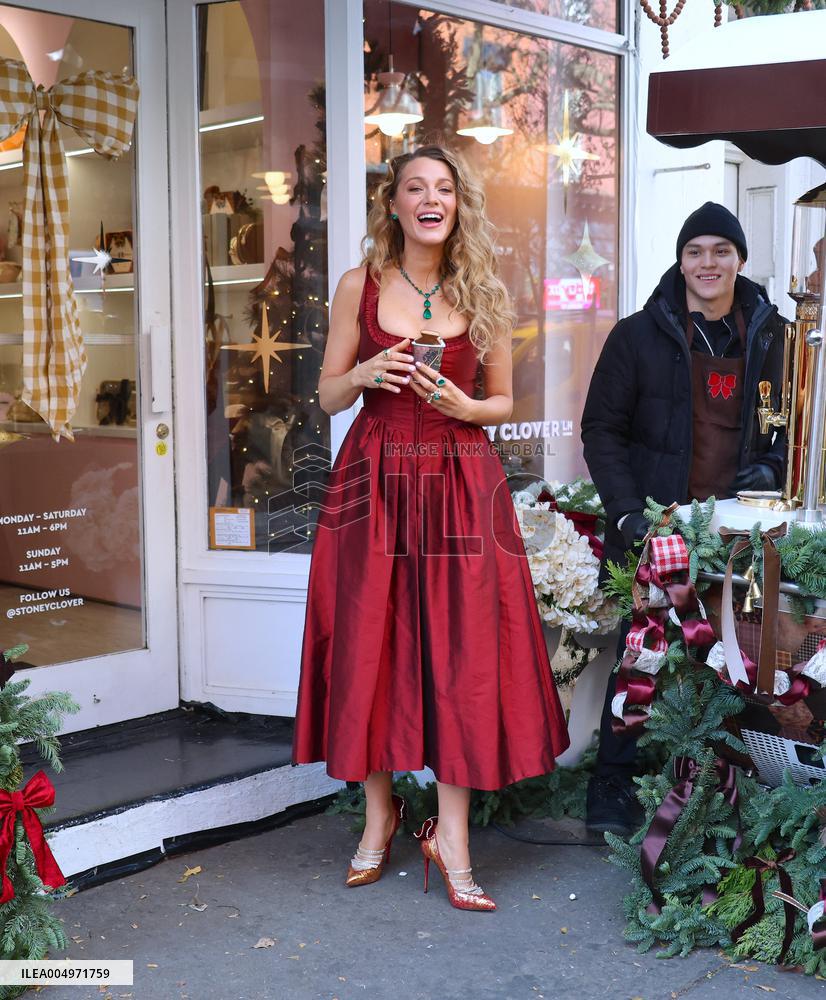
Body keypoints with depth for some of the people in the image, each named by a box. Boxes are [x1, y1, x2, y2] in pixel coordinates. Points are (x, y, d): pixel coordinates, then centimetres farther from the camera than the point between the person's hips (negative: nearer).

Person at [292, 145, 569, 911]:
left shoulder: (484, 294, 5)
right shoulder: (361, 286, 4)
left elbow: (504, 401, 10)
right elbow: (327, 394, 7)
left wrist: (461, 405, -10)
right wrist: (365, 374, -13)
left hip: (461, 486, 0)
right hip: (373, 481, 0)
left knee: (463, 655, -2)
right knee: (368, 646, 3)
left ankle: (451, 834, 8)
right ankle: (380, 813, 22)